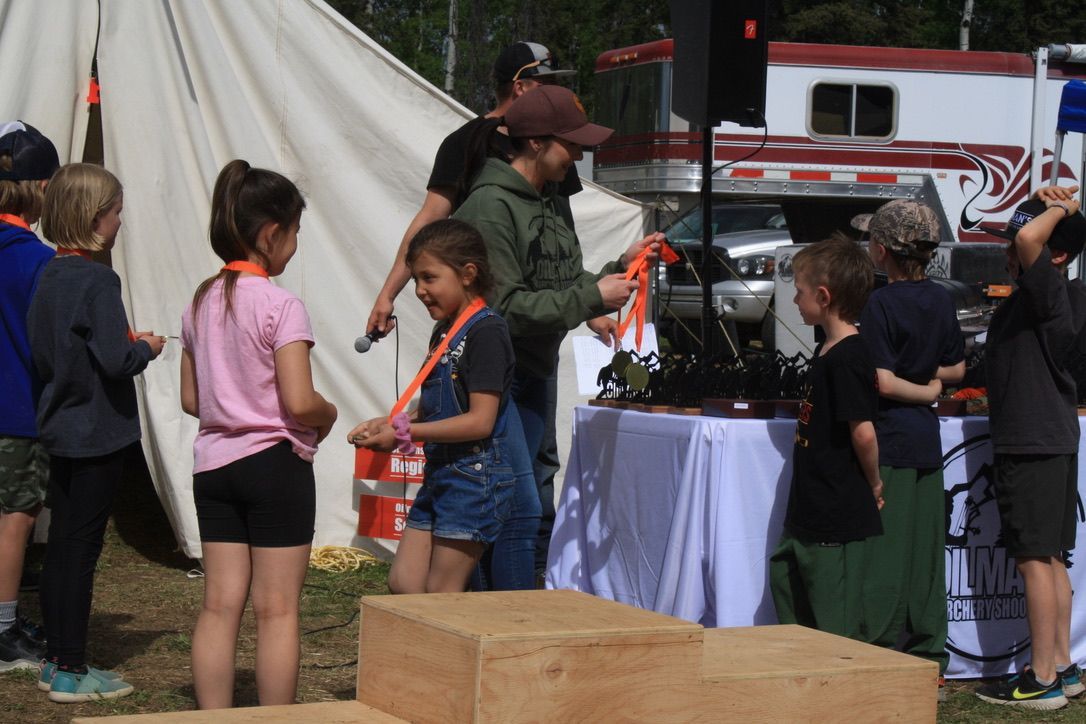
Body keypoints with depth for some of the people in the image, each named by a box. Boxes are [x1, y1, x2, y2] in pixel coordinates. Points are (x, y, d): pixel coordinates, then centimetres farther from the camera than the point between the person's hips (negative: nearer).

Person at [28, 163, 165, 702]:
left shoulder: (49, 276, 7)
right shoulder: (98, 281, -19)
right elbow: (115, 361, -25)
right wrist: (145, 348, -5)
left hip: (60, 429, 8)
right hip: (97, 433, -8)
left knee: (62, 544, 14)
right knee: (81, 548, -2)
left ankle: (56, 662, 23)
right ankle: (71, 672, 5)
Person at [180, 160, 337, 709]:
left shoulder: (201, 302, 7)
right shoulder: (281, 306, -14)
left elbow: (191, 399, 12)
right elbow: (299, 402, -19)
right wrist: (328, 416, 1)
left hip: (213, 463, 6)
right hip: (275, 462, -6)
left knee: (219, 605, 8)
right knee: (277, 609, 1)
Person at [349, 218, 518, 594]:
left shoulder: (486, 332, -14)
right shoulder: (445, 332, 15)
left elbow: (480, 421, -20)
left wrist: (403, 432, -18)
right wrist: (390, 424, 2)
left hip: (475, 474, -9)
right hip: (439, 472, 9)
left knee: (441, 594, -4)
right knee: (403, 583, 8)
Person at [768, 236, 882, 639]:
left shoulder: (848, 357, -19)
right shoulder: (827, 351, 13)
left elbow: (863, 432, -24)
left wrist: (873, 485, -10)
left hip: (837, 519, -11)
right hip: (808, 513, 11)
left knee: (835, 630, -3)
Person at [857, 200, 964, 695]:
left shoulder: (880, 304, -14)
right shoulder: (941, 301, 6)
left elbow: (882, 382, -19)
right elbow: (956, 369, 15)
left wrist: (924, 391, -5)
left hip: (889, 440, -7)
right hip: (927, 441, 7)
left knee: (882, 551, -2)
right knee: (926, 548, 11)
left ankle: (880, 652, 0)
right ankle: (928, 653, 16)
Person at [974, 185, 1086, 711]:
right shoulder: (1034, 294, 10)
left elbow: (1029, 240, -35)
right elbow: (1023, 238, 30)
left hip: (1033, 444, -10)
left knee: (1035, 559, -7)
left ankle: (1041, 681, -4)